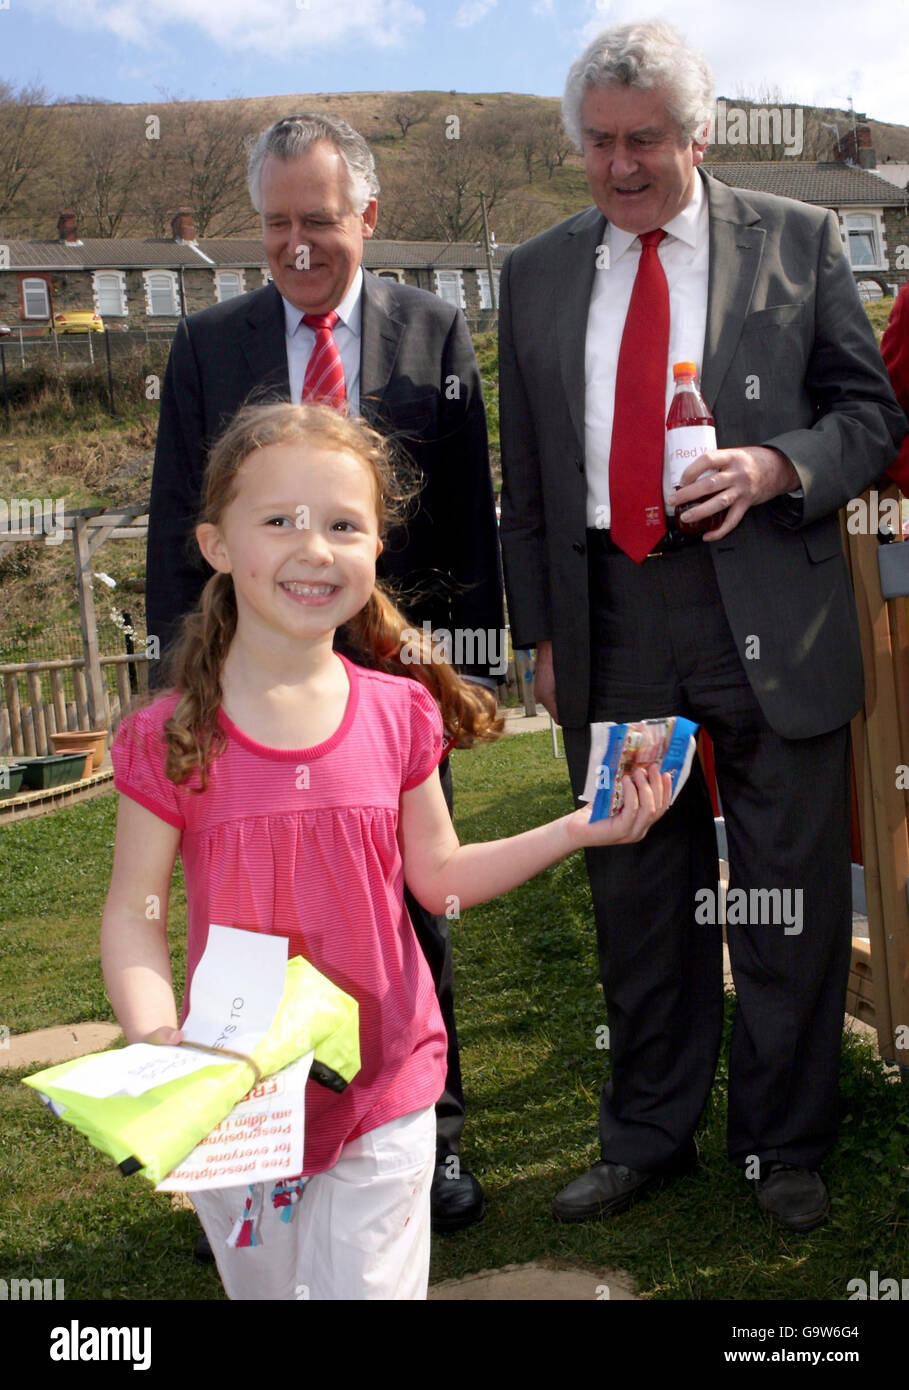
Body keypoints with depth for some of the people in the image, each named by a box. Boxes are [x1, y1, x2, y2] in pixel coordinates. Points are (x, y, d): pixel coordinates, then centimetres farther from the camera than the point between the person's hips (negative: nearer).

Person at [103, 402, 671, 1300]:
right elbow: (134, 913, -8)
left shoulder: (400, 715, -7)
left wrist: (576, 830, -6)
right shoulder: (170, 738, -13)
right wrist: (155, 1042, -24)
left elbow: (438, 876, 3)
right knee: (263, 1285, 22)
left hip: (383, 1093, 0)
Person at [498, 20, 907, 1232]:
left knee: (790, 895, 5)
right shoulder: (536, 275, 12)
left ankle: (784, 1149, 25)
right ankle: (646, 1138, 30)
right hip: (610, 618, 3)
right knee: (636, 892, 12)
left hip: (768, 610, -2)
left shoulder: (799, 242, 5)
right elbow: (526, 475, 13)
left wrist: (775, 467, -16)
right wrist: (539, 630, 9)